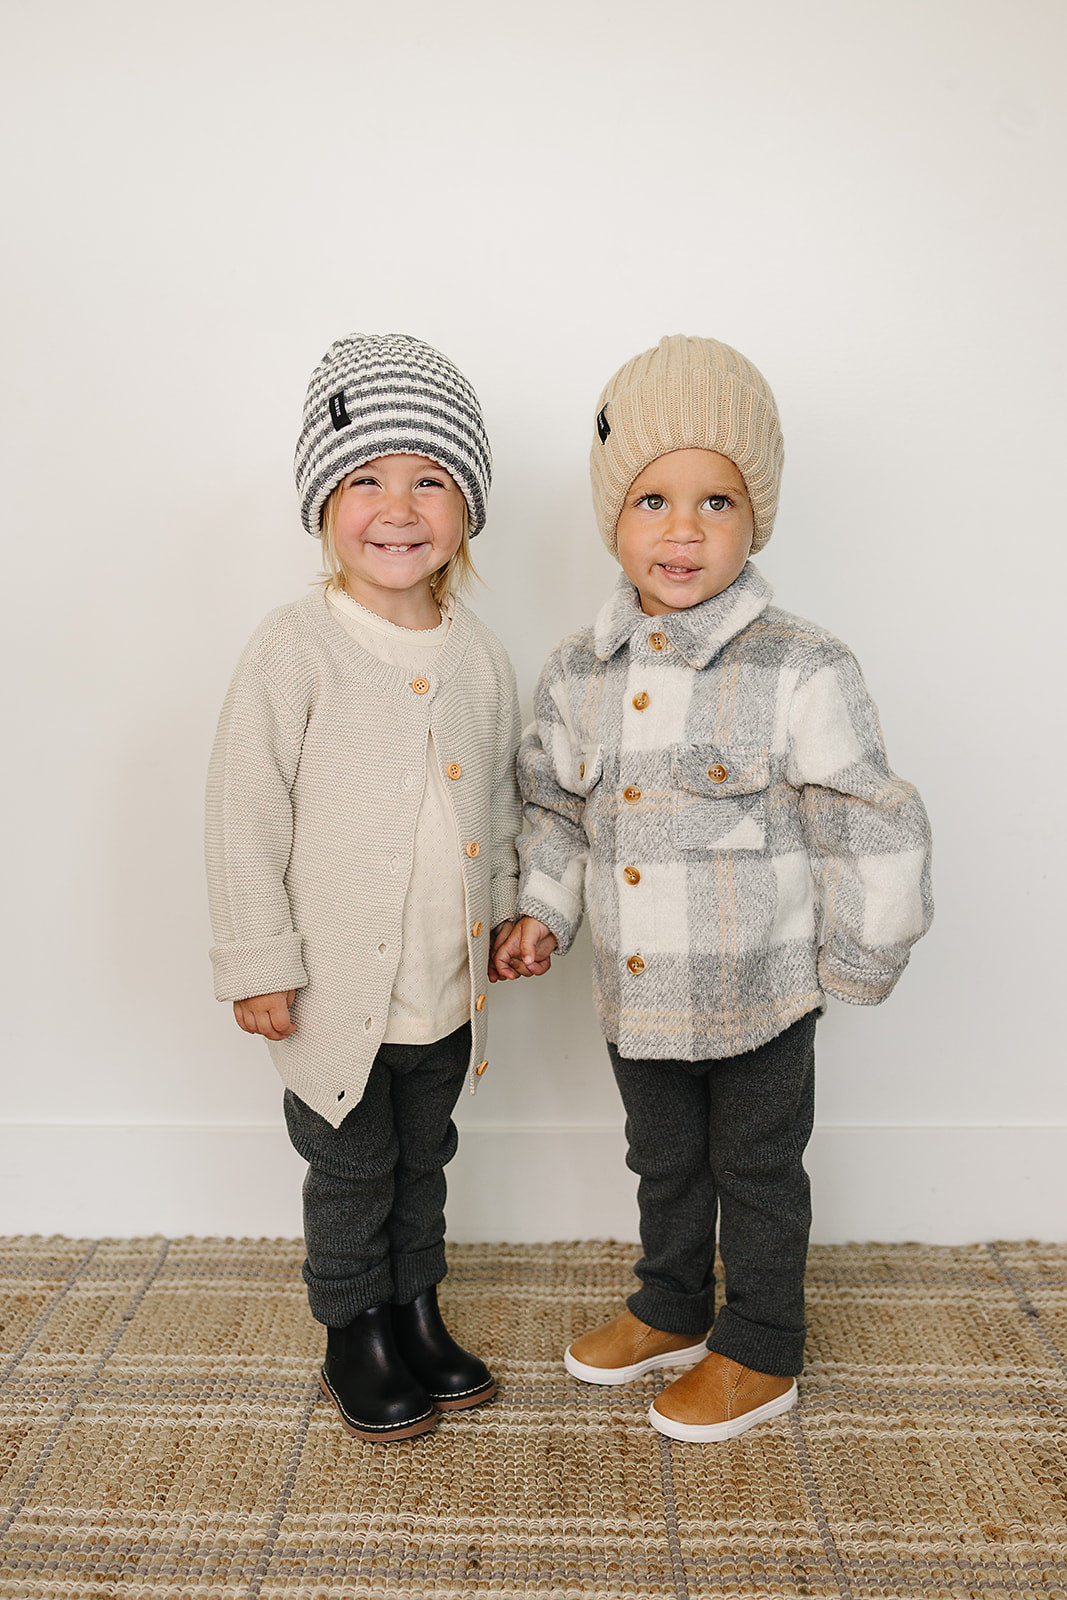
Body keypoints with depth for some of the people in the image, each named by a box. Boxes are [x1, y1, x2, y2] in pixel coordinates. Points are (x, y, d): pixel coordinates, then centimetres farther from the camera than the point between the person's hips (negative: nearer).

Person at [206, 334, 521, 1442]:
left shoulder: (479, 657, 1)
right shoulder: (294, 650, -14)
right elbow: (245, 816, -12)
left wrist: (504, 912, 13)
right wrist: (259, 963, -11)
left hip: (449, 986, 5)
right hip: (338, 989, -4)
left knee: (422, 1162, 22)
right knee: (351, 1175, 14)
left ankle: (417, 1313, 43)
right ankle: (356, 1338, 37)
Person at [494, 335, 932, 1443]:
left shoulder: (801, 672, -18)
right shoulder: (578, 673, -2)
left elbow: (868, 832, -12)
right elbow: (554, 802, 12)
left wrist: (853, 966, -6)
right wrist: (544, 912, 4)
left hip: (758, 996, -5)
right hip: (634, 991, 5)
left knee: (758, 1175, 16)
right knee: (663, 1163, 25)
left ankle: (759, 1353, 39)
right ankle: (671, 1310, 49)